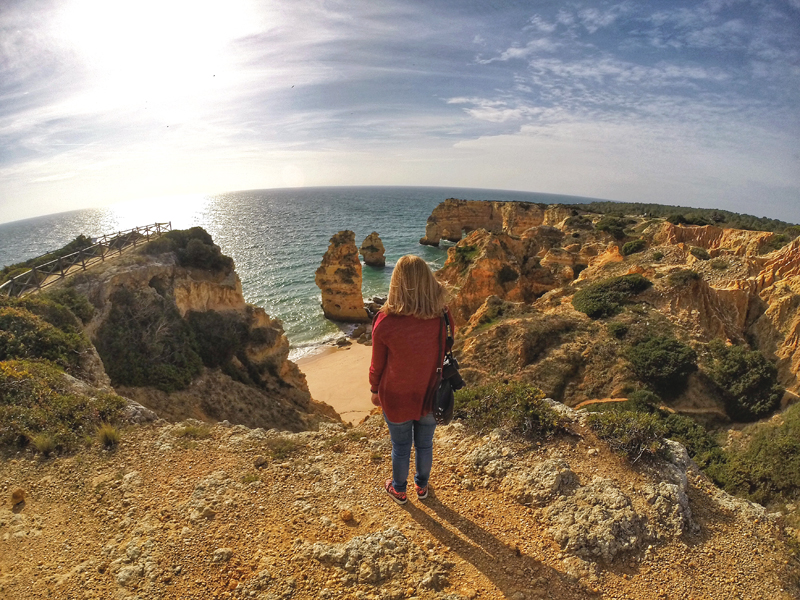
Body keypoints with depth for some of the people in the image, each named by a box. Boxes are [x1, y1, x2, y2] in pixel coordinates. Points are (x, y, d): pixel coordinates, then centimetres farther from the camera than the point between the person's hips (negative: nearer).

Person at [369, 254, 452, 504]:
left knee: (400, 447, 22)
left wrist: (374, 391, 6)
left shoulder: (385, 322, -28)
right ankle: (422, 486, 51)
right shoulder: (442, 318, -22)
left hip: (396, 398, -2)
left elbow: (378, 365, -14)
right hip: (430, 397, 2)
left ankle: (399, 490, 48)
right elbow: (443, 356, -5)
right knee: (425, 444, 26)